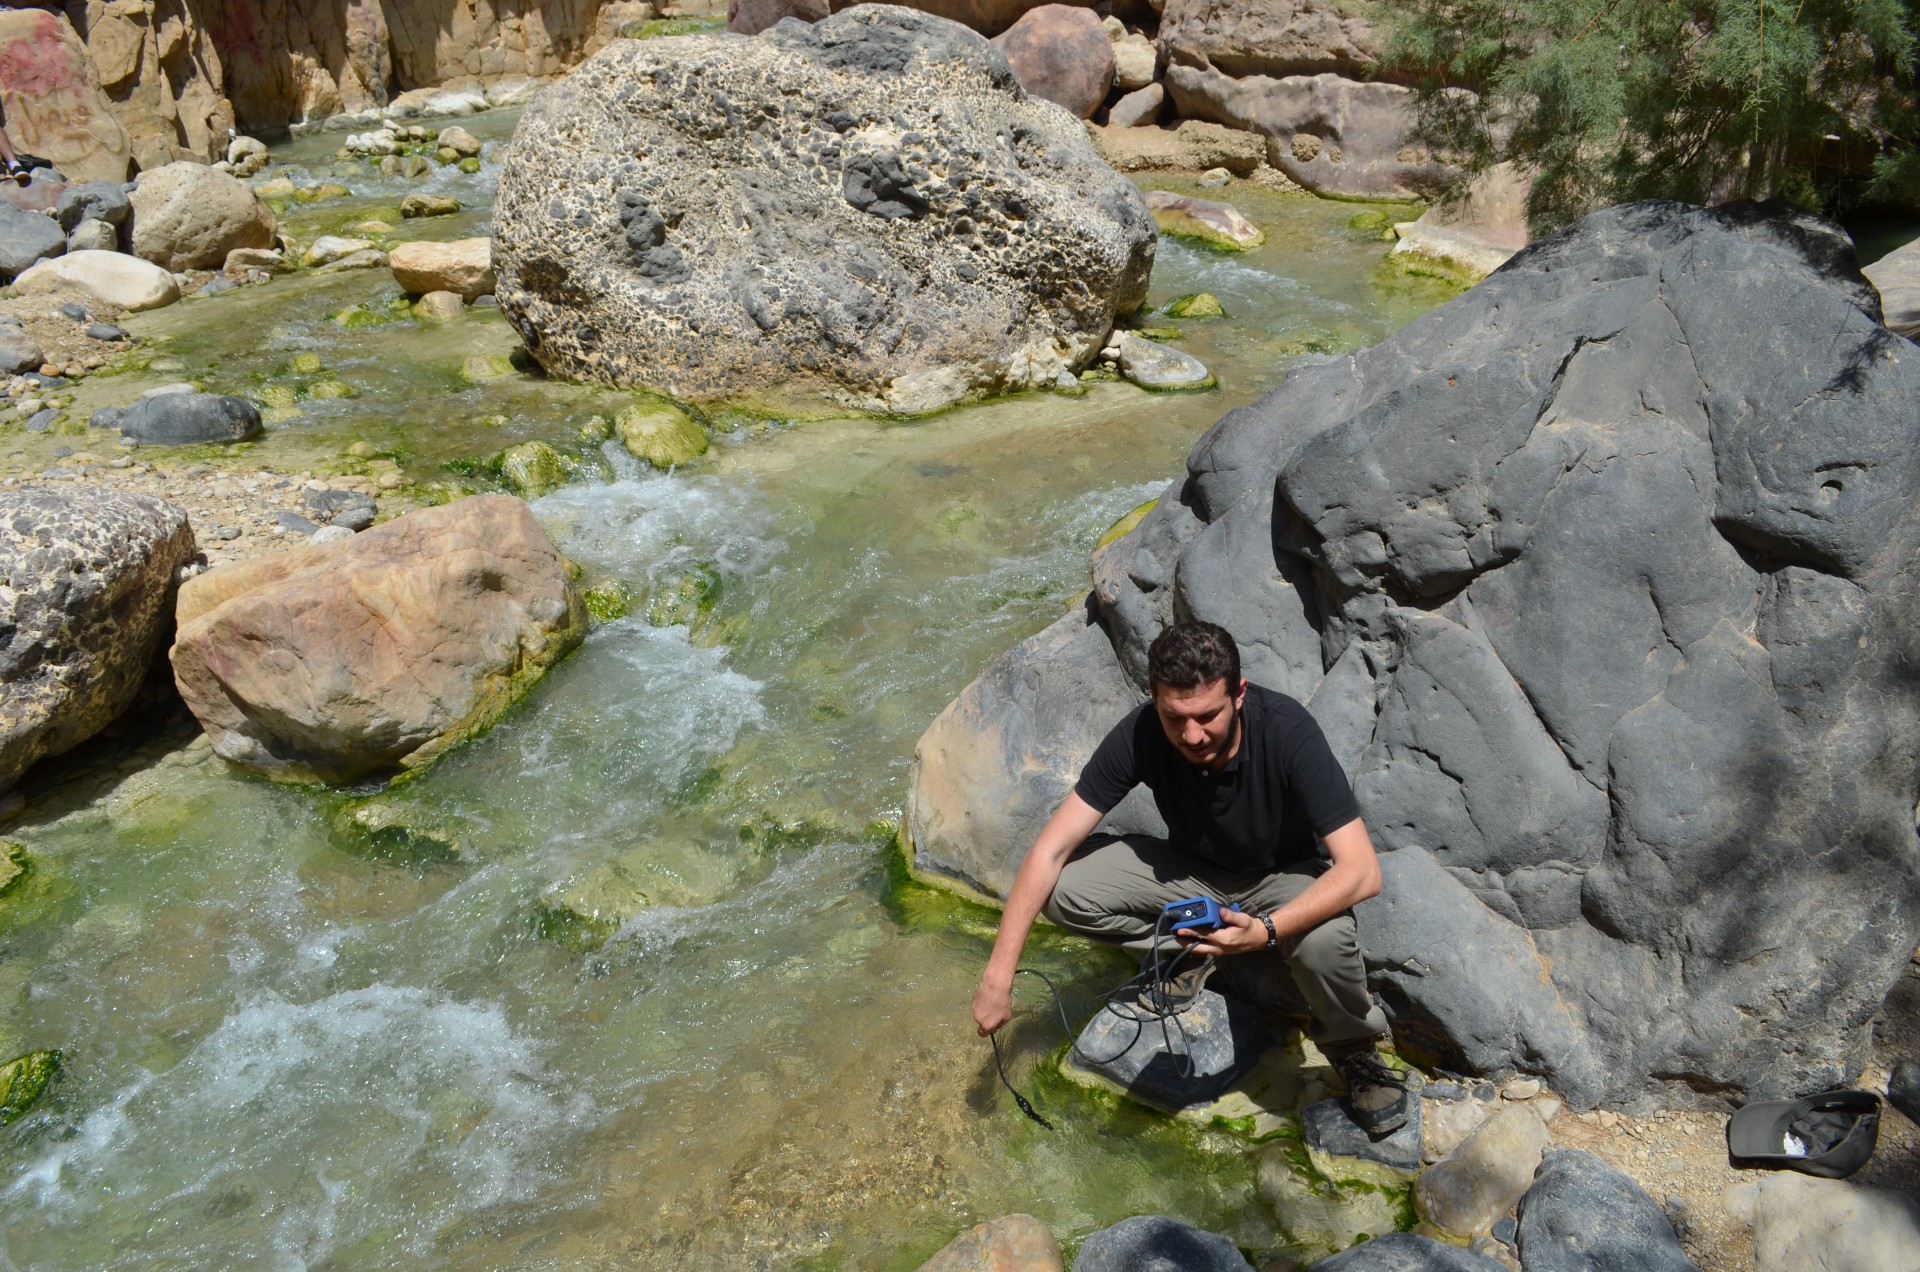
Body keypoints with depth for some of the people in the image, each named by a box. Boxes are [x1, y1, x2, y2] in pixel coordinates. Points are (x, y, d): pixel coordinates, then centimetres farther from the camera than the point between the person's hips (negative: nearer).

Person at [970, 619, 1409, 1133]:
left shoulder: (1288, 733, -32)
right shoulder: (1141, 734, -25)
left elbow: (1362, 871, -34)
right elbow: (1051, 850, -24)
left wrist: (1268, 930, -50)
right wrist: (998, 973, -30)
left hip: (1282, 877, -3)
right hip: (1193, 870, 3)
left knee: (1323, 938, -38)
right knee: (1065, 888, -22)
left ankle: (1355, 1048, -3)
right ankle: (1195, 952, 3)